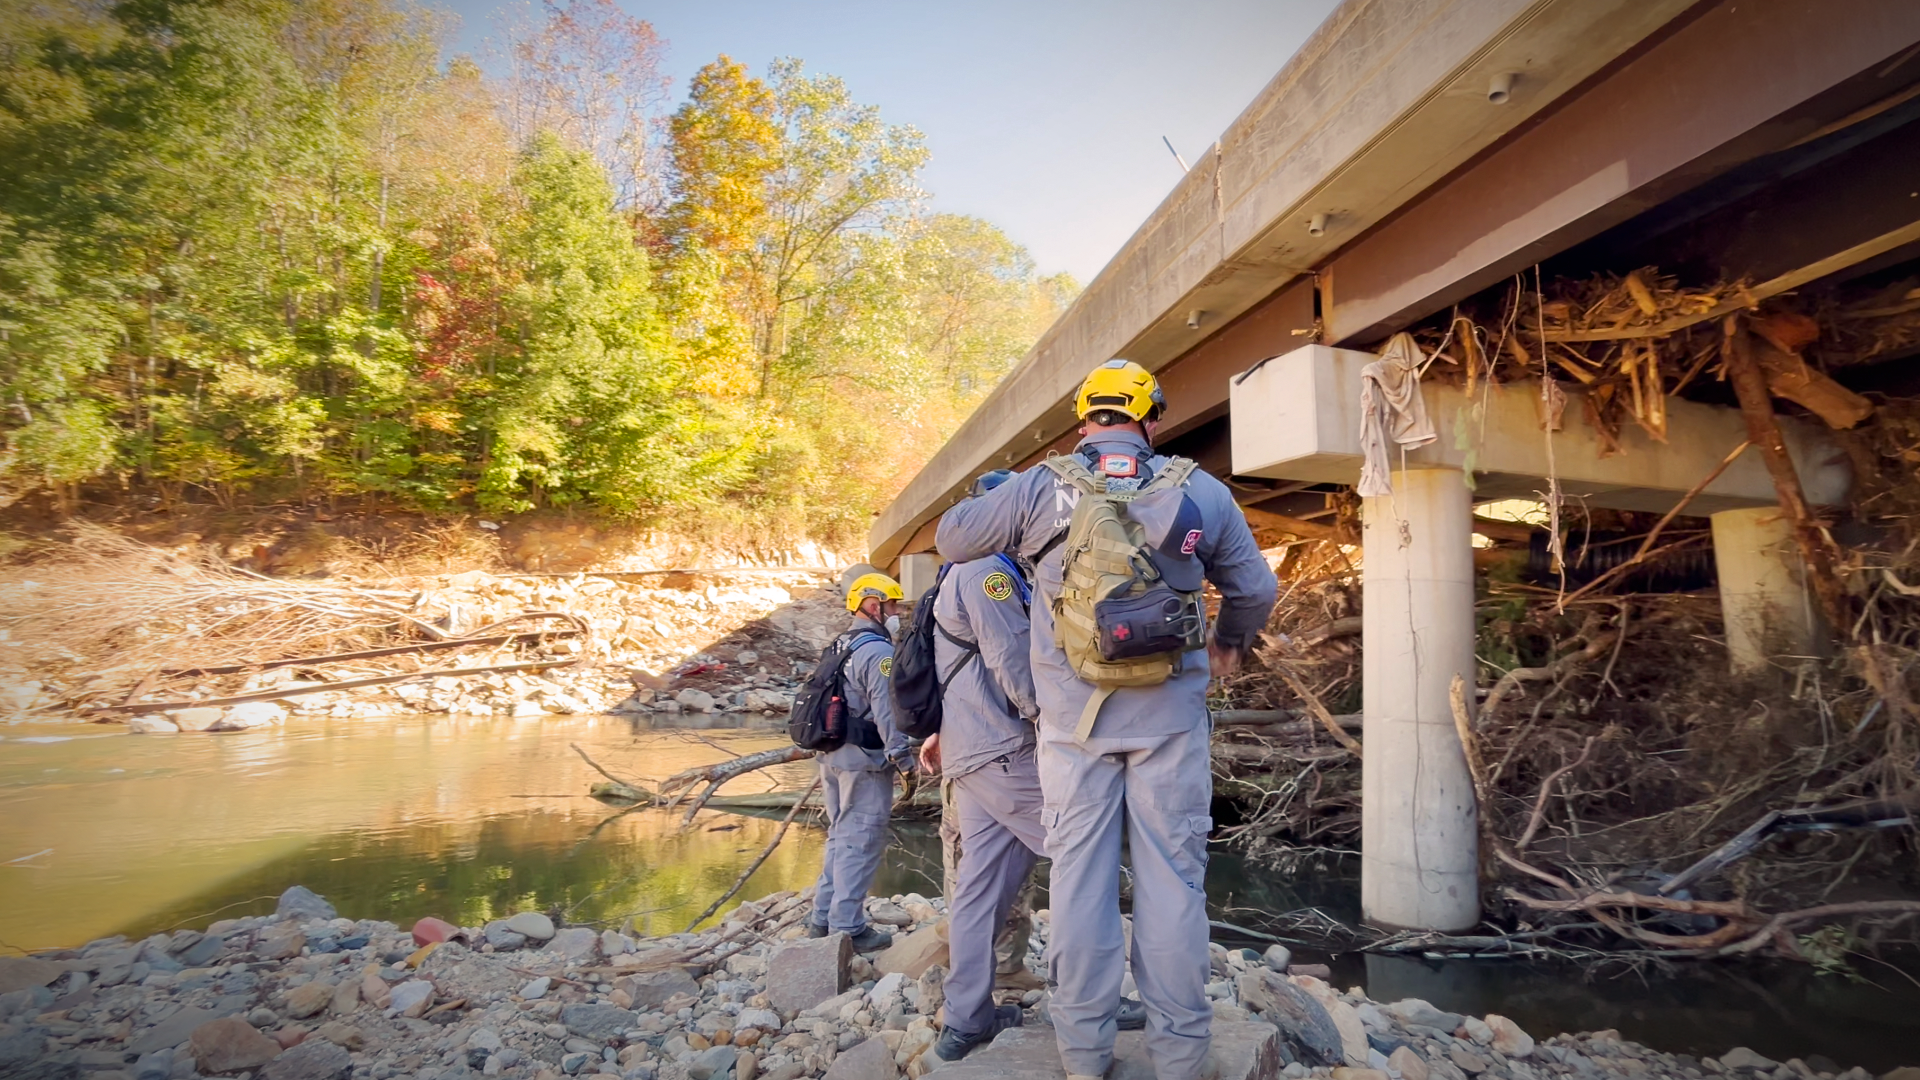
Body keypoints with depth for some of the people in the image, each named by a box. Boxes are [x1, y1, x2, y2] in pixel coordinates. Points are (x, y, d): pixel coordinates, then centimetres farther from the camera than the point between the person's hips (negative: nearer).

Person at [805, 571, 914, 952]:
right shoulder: (878, 652, -15)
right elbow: (887, 711, -21)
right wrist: (903, 758, -17)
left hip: (833, 754, 9)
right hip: (865, 760, -9)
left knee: (841, 836, 18)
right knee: (861, 842, -2)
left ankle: (823, 919, 24)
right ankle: (848, 927, 3)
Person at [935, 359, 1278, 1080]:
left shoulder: (1041, 486, -1)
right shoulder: (1200, 491, 3)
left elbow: (952, 538, 10)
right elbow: (1255, 588, 13)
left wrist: (1004, 503, 28)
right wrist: (1230, 642, 32)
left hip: (1074, 717, 0)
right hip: (1169, 716, 1)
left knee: (1079, 873, 9)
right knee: (1172, 877, 8)